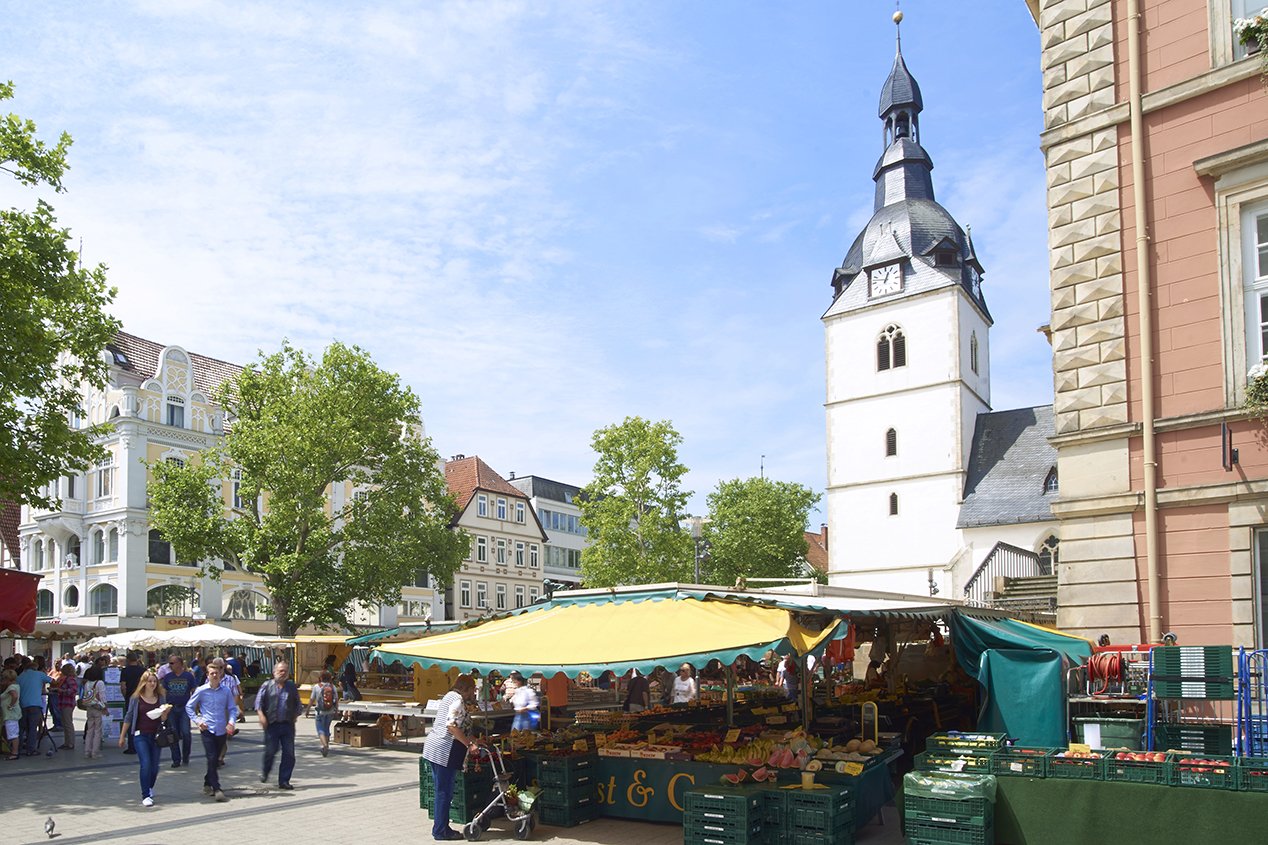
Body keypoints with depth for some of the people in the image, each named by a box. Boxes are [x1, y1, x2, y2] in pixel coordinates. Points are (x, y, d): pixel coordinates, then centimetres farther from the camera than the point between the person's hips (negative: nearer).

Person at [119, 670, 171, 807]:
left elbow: (163, 719, 7)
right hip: (140, 735, -3)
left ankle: (149, 788, 35)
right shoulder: (136, 698, -2)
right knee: (146, 764, -15)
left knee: (155, 766, 8)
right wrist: (122, 736, 5)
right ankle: (145, 796, -9)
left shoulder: (160, 698, 5)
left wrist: (165, 712, -14)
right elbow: (128, 717, 4)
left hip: (156, 735, 3)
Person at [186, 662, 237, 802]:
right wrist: (197, 721, -3)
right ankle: (217, 789, -11)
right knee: (212, 758, -11)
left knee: (216, 760, 11)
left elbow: (232, 708, 7)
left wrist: (231, 722, -9)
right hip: (207, 729, -3)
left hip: (221, 730, 3)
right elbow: (189, 707, 8)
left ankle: (207, 784, 30)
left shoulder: (226, 691, 1)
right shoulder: (201, 691, -3)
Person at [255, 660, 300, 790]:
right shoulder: (267, 685, 4)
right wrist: (261, 715, -13)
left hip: (288, 724, 2)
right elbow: (259, 701, 0)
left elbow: (297, 703, 19)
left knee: (289, 753, -1)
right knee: (270, 751, 1)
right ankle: (265, 773, 31)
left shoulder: (291, 686, 12)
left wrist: (295, 715, 9)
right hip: (272, 724, -2)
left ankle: (284, 781, 7)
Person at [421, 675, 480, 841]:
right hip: (445, 750, -10)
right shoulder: (458, 699, -12)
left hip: (432, 747, 10)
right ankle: (441, 832, 4)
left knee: (441, 791, 15)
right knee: (444, 792, -2)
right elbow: (452, 726, -23)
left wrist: (472, 738, 24)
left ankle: (440, 829, 22)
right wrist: (469, 743, -16)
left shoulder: (449, 696, 18)